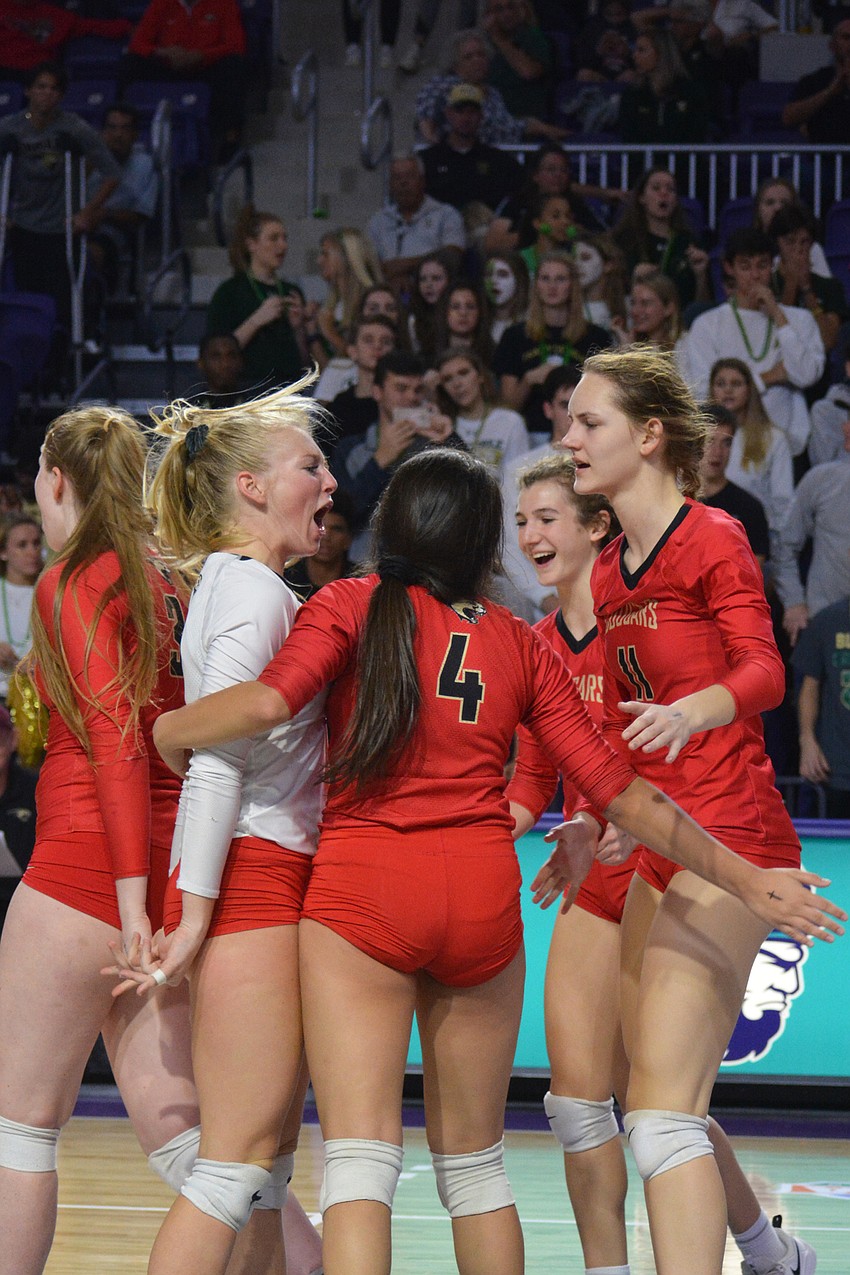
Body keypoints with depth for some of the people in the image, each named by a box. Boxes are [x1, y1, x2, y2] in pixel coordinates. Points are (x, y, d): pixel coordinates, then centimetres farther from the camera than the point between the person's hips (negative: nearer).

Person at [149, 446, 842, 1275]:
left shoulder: (349, 607, 3)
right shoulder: (522, 645, 12)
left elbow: (265, 703, -16)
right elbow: (620, 795, 11)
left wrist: (170, 730, 4)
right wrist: (745, 879, 17)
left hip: (360, 890, -3)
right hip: (483, 897, 3)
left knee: (360, 1162, -9)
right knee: (473, 1164, 17)